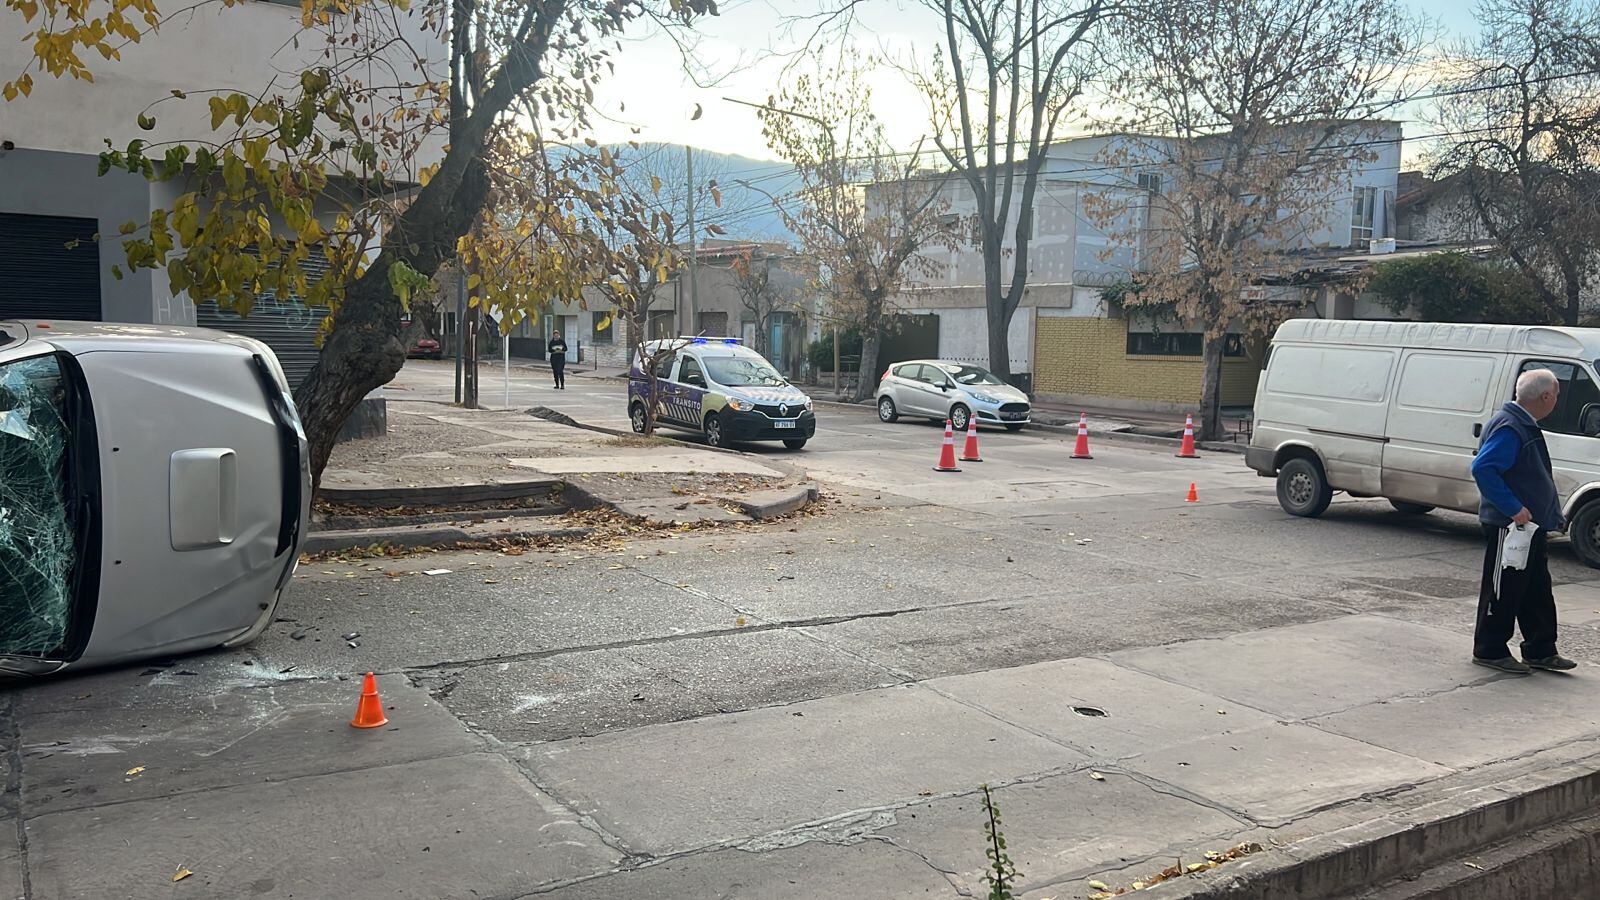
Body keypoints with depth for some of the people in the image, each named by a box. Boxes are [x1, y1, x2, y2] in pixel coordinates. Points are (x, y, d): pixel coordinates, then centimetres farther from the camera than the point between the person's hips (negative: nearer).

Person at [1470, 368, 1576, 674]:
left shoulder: (1525, 426, 13)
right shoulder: (1509, 428, -20)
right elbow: (1482, 468, -30)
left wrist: (1552, 517, 20)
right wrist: (1514, 508, -29)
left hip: (1529, 523, 10)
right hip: (1507, 525, -10)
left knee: (1537, 589, 15)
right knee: (1503, 590, 0)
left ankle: (1541, 651, 25)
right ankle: (1490, 651, 11)